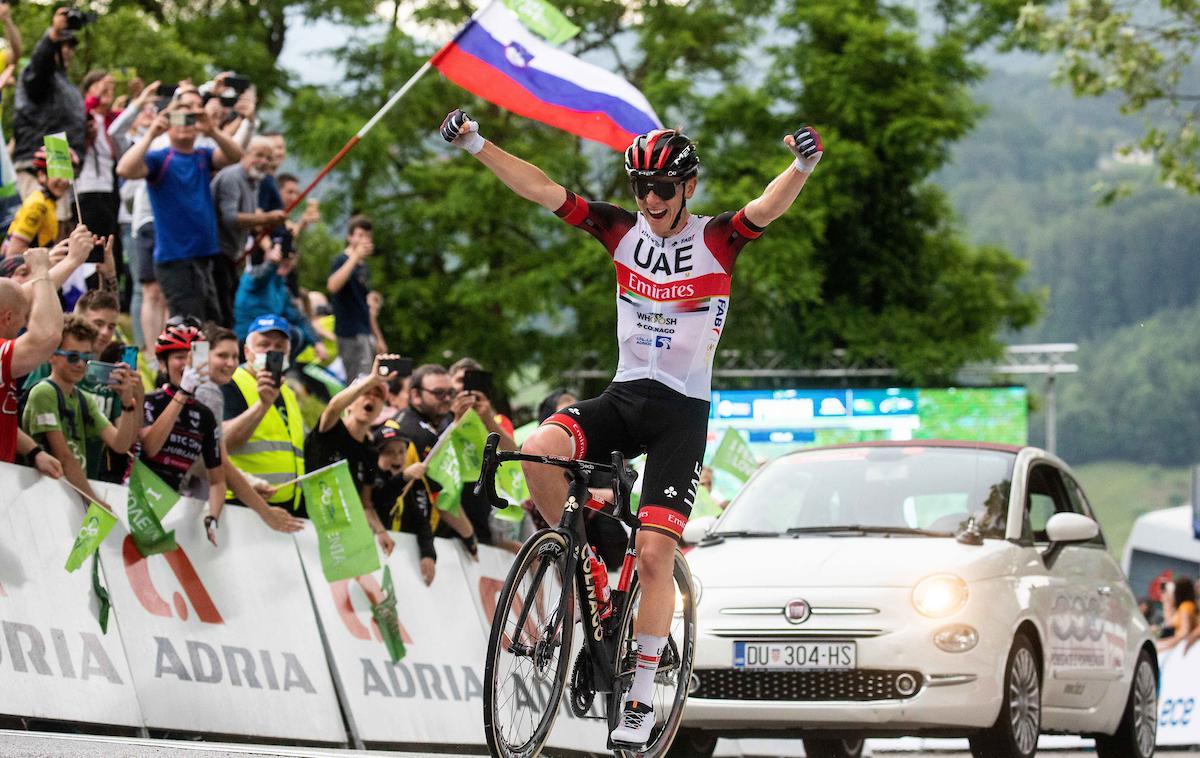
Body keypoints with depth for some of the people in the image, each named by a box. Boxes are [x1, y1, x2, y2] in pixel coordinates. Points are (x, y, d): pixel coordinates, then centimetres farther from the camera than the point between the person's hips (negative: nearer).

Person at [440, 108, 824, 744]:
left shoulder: (716, 241, -7)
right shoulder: (623, 232, 3)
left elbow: (767, 208, -25)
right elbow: (544, 191, -3)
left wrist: (803, 166, -47)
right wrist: (474, 145, -13)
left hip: (682, 411, -3)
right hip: (623, 397, 3)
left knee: (654, 553, -11)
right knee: (539, 452, -27)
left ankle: (641, 695, 0)